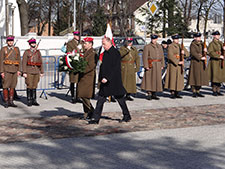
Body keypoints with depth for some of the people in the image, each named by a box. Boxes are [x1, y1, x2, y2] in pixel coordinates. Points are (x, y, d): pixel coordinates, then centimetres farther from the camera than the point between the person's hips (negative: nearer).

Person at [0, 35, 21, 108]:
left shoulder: (17, 49, 9)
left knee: (12, 86, 6)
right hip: (6, 70, -3)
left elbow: (19, 60, 10)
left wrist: (19, 70, 2)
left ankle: (11, 101, 13)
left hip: (14, 70, 3)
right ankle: (6, 102, 5)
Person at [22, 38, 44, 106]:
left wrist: (42, 72, 9)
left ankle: (34, 100, 12)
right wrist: (24, 72, -12)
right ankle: (29, 101, 3)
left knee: (34, 86, 7)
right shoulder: (26, 52, 0)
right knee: (29, 86, -3)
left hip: (36, 72, 4)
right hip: (29, 72, -4)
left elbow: (41, 62, 13)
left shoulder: (38, 52, 11)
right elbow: (24, 63, -5)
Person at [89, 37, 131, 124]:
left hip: (114, 81, -8)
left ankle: (127, 116, 22)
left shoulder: (115, 53, -14)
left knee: (119, 98, 6)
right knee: (100, 99, 3)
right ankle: (96, 118, 5)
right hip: (105, 81, 8)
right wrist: (101, 77, 12)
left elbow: (115, 68, -20)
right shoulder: (105, 53, 11)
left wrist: (107, 78, -24)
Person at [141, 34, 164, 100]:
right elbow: (145, 57, -8)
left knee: (157, 80, 5)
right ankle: (149, 94, 0)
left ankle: (154, 94, 12)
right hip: (150, 66, -5)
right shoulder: (147, 47, -3)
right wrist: (146, 66, -16)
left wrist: (162, 65, 7)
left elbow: (162, 56, 15)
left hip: (158, 66, 5)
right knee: (149, 79, -5)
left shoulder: (160, 46, 13)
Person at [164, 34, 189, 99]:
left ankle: (177, 93, 12)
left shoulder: (181, 46, 13)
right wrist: (178, 62, -21)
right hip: (173, 64, -6)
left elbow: (187, 54, 8)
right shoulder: (171, 46, -6)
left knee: (179, 79, 6)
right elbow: (170, 56, -17)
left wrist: (184, 53, -15)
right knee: (173, 78, -5)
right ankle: (172, 93, 0)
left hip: (180, 65, 6)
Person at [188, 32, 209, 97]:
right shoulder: (193, 44, -6)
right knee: (195, 77, -4)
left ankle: (198, 91, 16)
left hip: (202, 63, 7)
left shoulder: (202, 44, 14)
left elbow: (205, 52, 8)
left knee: (201, 77, 8)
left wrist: (205, 50, -16)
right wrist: (200, 58, -22)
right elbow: (193, 53, -17)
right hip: (195, 63, -7)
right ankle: (194, 92, 3)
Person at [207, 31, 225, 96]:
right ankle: (214, 91, 1)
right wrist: (219, 56, -22)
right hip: (214, 62, -7)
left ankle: (218, 91, 13)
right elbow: (210, 52, -16)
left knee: (220, 76, 7)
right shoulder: (211, 44, -5)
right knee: (214, 76, -5)